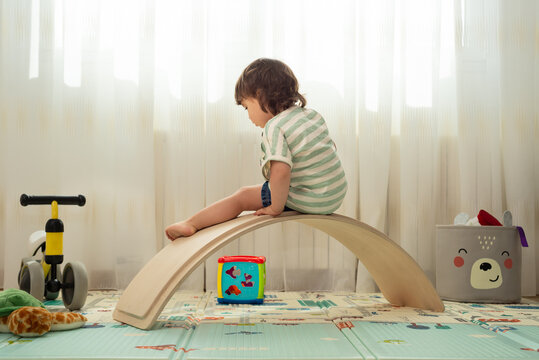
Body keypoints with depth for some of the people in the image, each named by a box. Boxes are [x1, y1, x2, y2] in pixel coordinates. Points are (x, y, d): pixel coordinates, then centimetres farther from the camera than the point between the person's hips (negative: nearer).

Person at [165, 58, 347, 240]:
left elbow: (280, 171, -29)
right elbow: (330, 148, 22)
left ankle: (191, 224, 2)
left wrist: (276, 207, -18)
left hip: (309, 201, -8)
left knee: (242, 196, 1)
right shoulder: (312, 114, 10)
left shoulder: (274, 128, -17)